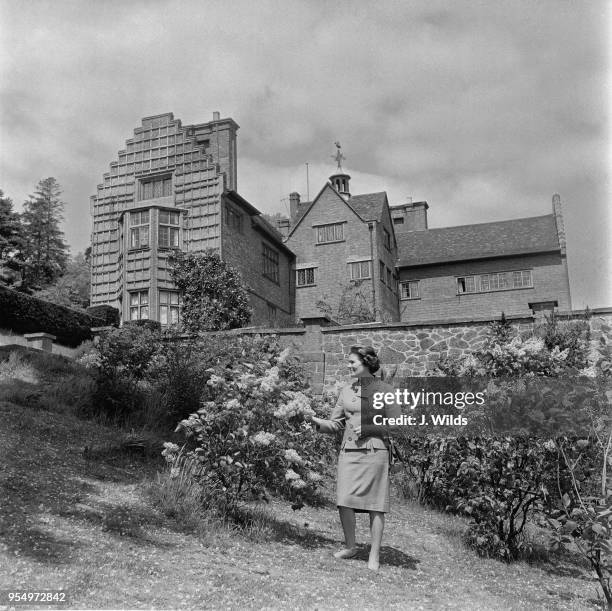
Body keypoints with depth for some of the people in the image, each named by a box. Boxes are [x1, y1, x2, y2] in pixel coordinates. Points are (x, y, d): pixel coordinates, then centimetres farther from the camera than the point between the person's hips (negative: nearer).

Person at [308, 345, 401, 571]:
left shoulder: (384, 390, -2)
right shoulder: (347, 390, 12)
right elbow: (335, 424, 15)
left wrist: (368, 427, -13)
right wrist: (315, 421, -4)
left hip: (374, 452, -4)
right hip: (348, 451, 4)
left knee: (375, 505, 1)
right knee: (343, 501, -1)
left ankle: (374, 556, 13)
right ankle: (350, 546, 21)